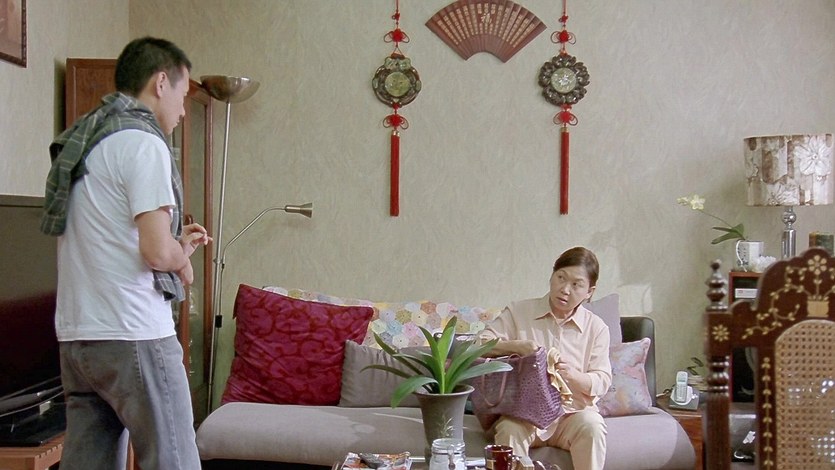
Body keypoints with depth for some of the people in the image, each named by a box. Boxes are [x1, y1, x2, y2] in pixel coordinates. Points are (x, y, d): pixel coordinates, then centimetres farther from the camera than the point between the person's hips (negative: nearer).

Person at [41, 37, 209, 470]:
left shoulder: (79, 142, 17)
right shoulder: (142, 142, -11)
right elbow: (157, 251, -20)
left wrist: (175, 243, 21)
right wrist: (182, 259, 1)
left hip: (75, 336, 9)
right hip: (132, 336, -9)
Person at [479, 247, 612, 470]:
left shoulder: (596, 327, 7)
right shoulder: (518, 312, 6)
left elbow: (602, 381, 0)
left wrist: (571, 374, -22)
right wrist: (517, 346, -18)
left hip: (572, 412, 1)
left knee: (592, 426, -31)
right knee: (510, 430, -33)